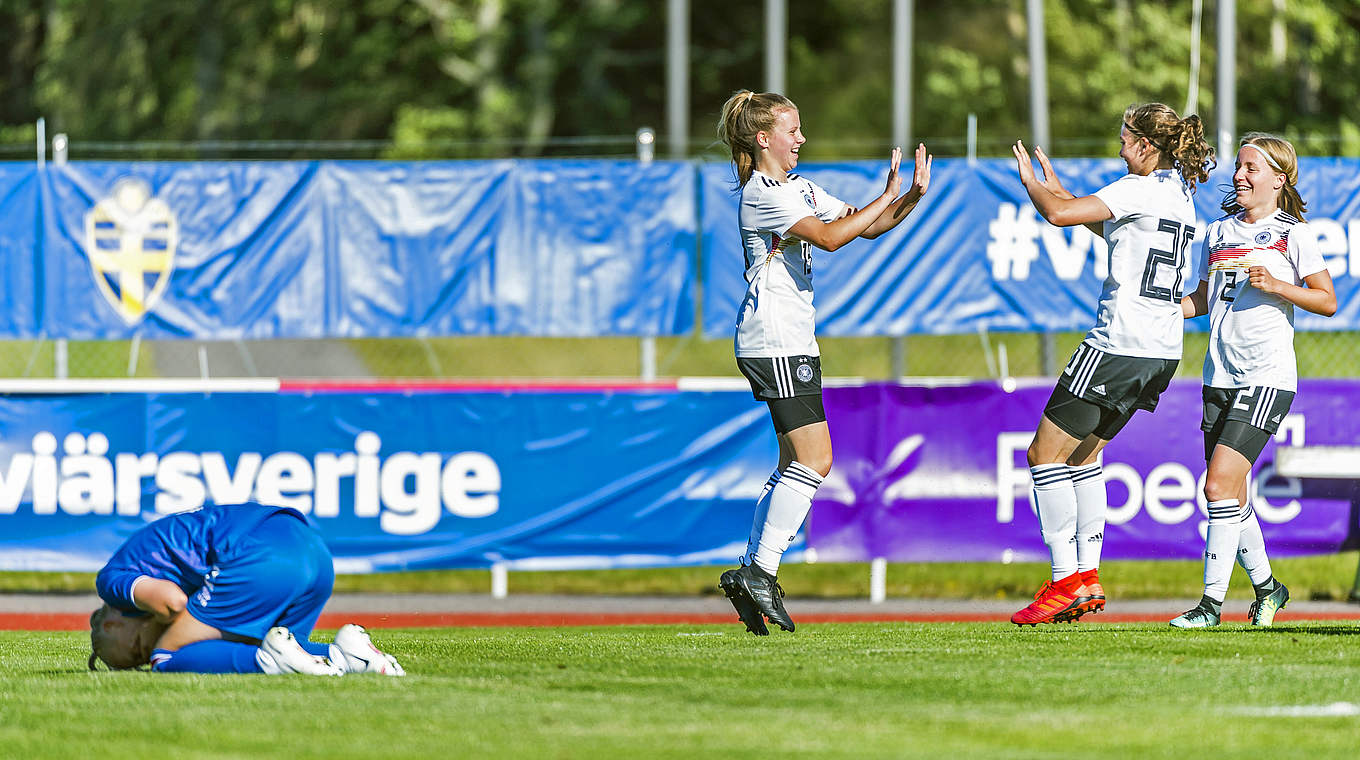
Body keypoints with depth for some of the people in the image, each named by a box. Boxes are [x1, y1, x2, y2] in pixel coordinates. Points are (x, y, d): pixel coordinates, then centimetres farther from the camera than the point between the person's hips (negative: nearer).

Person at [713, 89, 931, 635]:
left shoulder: (801, 190, 19)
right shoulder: (762, 195, -11)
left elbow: (868, 227, 19)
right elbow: (829, 237, -22)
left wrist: (913, 195, 3)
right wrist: (886, 198, -15)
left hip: (796, 340, 10)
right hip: (774, 341, -10)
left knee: (795, 464, 9)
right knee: (814, 459, -14)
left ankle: (750, 574, 10)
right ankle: (761, 572, -13)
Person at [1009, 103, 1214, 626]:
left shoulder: (1140, 189, -13)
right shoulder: (1179, 192, 14)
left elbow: (1059, 214, -19)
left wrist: (1031, 181, 1)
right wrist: (1058, 191, 29)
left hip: (1118, 344, -9)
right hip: (1162, 351, 9)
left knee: (1046, 453, -2)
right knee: (1083, 454, 20)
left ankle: (1067, 581, -6)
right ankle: (1088, 576, 16)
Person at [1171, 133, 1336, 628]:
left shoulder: (1293, 234, -1)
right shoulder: (1218, 233, 15)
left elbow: (1328, 301, -1)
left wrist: (1276, 285, -15)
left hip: (1267, 377, -6)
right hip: (1220, 377, 6)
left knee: (1220, 484, -17)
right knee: (1230, 495, 8)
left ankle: (1212, 601, -16)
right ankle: (1265, 587, 28)